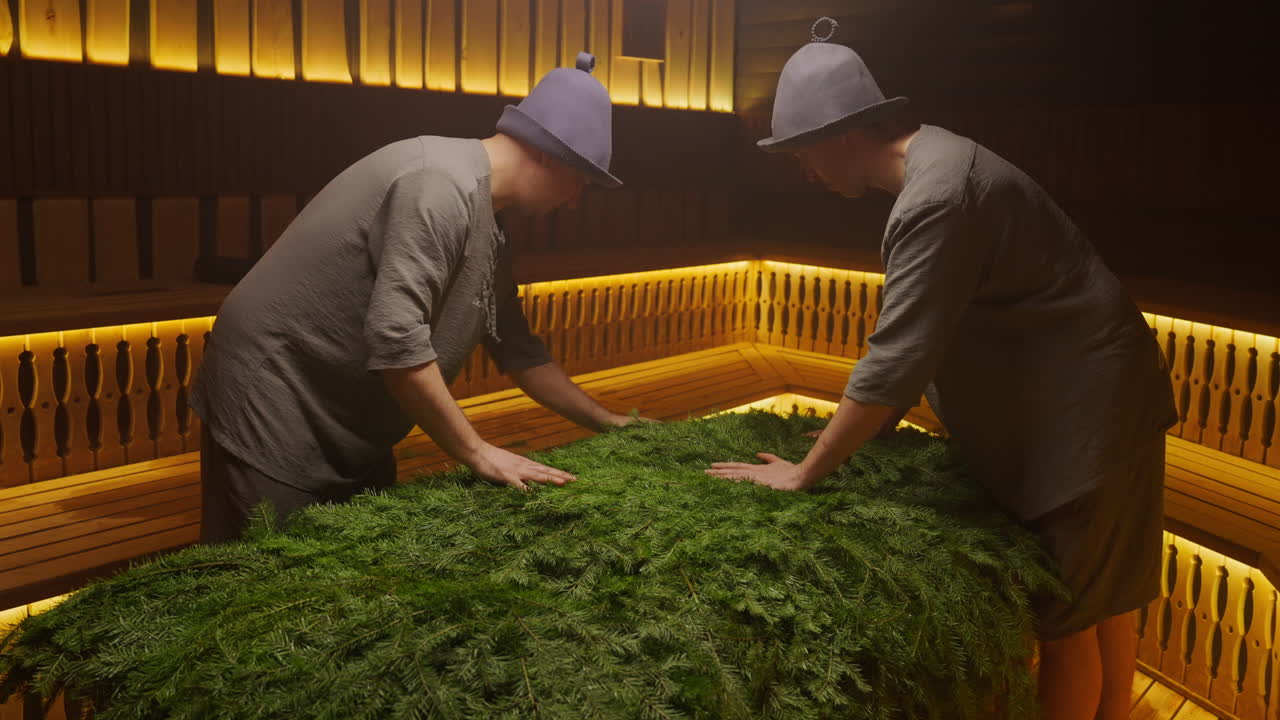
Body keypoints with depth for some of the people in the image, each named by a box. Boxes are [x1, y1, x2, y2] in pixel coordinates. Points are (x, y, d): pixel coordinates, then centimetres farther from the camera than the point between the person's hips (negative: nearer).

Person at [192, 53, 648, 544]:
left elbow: (519, 351, 18)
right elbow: (396, 338, -30)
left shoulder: (488, 234, 8)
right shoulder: (443, 183, -22)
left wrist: (612, 424, 18)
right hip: (273, 397, -9)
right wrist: (478, 453, -22)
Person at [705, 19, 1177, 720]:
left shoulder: (936, 197, -27)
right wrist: (863, 423, 13)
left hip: (1083, 407, -10)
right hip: (1079, 395, 10)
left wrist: (804, 472, -20)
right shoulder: (935, 157, 5)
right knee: (1103, 593, 20)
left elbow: (895, 360, -29)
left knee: (1068, 613, 2)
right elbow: (919, 334, 11)